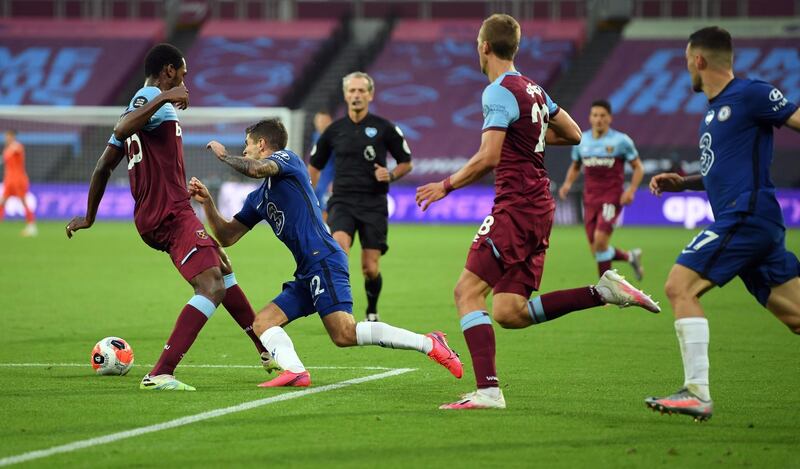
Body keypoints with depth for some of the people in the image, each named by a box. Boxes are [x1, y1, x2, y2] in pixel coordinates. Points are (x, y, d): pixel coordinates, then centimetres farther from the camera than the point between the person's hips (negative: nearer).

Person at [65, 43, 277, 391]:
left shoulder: (146, 101, 21)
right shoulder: (150, 99, -7)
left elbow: (104, 165, 24)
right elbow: (121, 130, -29)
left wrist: (89, 217, 30)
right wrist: (162, 99, -32)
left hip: (152, 217, 11)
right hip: (171, 214, -11)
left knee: (223, 268, 26)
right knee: (212, 287, -21)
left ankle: (267, 351, 38)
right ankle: (159, 374, -29)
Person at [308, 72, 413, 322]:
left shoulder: (384, 128, 0)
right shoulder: (334, 131, 6)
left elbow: (406, 163, 9)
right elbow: (314, 167, 18)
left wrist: (391, 175, -12)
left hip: (374, 205, -1)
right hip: (342, 202, 1)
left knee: (370, 268, -1)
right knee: (339, 246, -28)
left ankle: (372, 312, 27)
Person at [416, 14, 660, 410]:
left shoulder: (499, 93, -12)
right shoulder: (533, 89, 15)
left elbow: (488, 158, -19)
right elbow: (573, 135, 23)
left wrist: (446, 185, -7)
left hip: (515, 208, -9)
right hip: (539, 209, 9)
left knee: (468, 291, -8)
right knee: (508, 312, 7)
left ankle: (487, 390, -16)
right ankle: (604, 291, 0)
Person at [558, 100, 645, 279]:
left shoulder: (621, 140, -4)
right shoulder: (581, 140, 8)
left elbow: (638, 168, 2)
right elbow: (575, 166, 22)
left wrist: (631, 191, -13)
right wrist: (568, 183, 2)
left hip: (612, 198, -5)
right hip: (590, 199, 5)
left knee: (600, 240, -20)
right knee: (596, 250, 2)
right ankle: (631, 257, 29)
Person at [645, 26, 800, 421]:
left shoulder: (750, 94, -6)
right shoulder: (714, 110, 22)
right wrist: (681, 182, 17)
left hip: (746, 216, -9)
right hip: (747, 222, 9)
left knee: (679, 286, -14)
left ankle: (697, 394, -17)